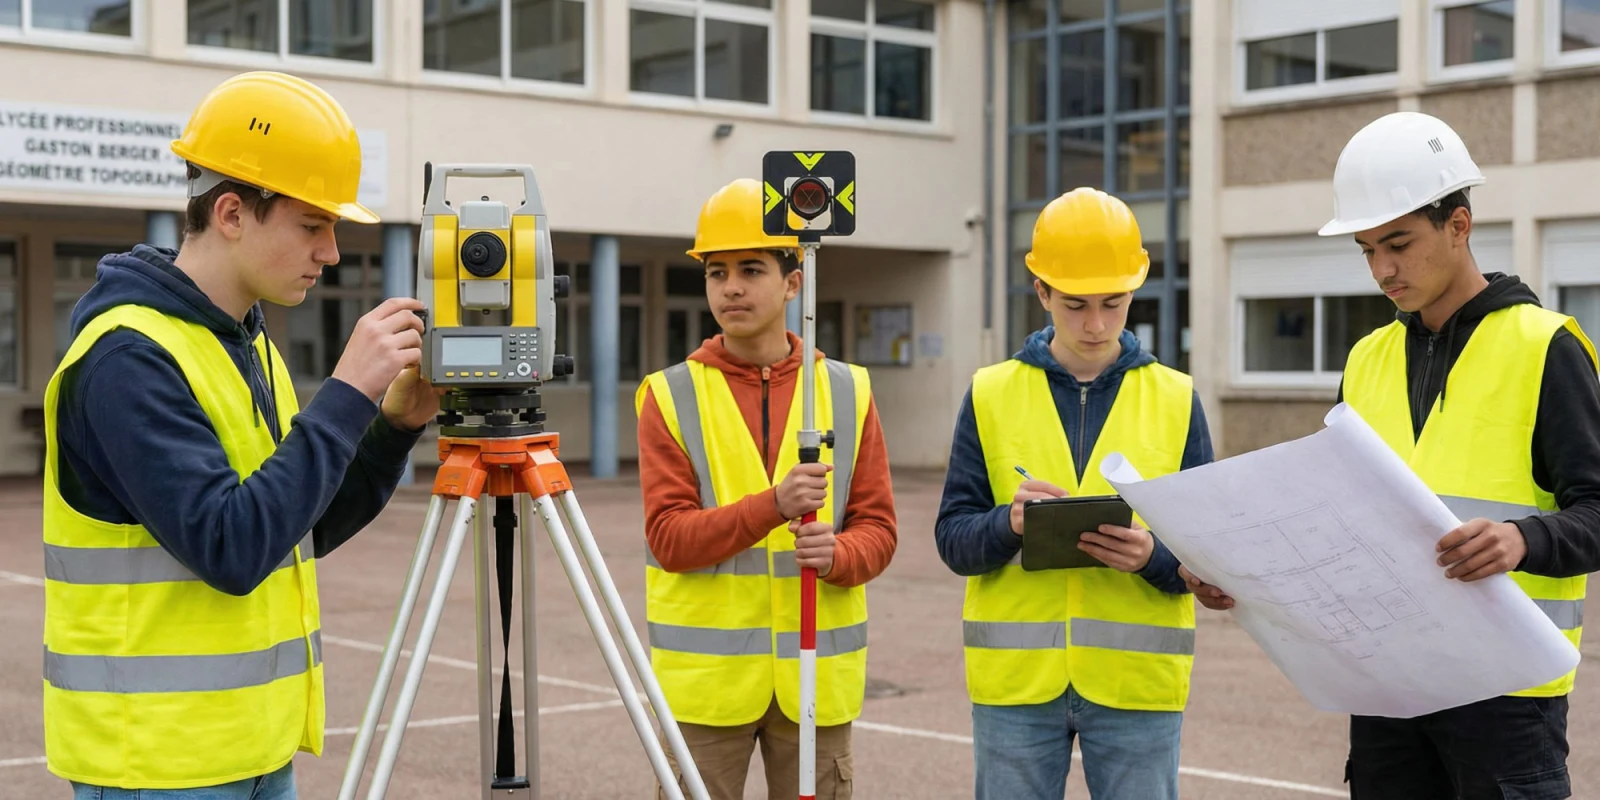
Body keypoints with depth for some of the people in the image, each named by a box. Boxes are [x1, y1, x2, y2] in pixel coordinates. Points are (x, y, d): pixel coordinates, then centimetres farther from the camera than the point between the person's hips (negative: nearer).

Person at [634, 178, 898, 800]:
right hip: (706, 675, -2)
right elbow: (669, 537, -9)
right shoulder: (670, 396, -1)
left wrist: (838, 553, -19)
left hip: (814, 676, 2)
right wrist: (772, 505, -24)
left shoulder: (848, 392, 5)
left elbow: (878, 529, 4)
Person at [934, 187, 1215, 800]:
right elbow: (952, 541, 1)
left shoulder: (1177, 400, 4)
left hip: (1138, 679, 0)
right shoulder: (991, 395, 4)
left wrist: (1153, 556, -19)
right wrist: (1009, 524, -19)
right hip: (1015, 679, 0)